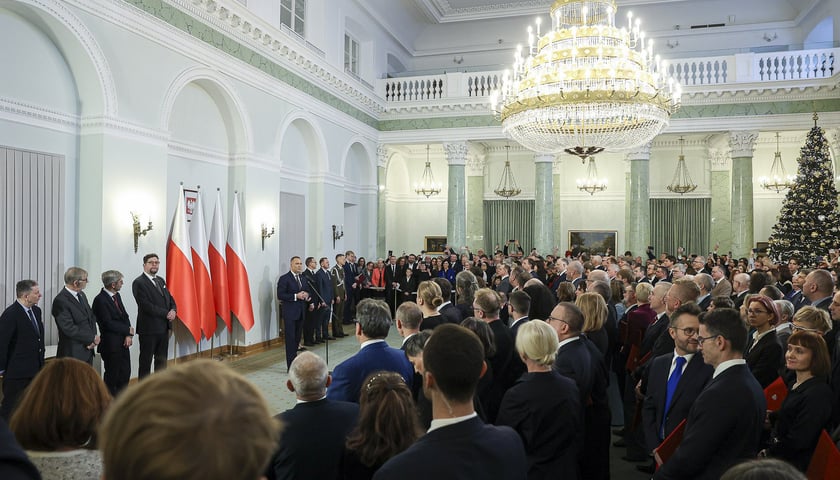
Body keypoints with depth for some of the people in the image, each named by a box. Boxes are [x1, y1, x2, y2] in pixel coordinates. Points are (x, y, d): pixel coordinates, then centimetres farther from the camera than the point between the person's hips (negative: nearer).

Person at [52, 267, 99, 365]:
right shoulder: (60, 301, -16)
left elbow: (91, 317, 15)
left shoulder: (81, 295, 10)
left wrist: (94, 337, -2)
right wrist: (92, 338, -13)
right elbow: (69, 329, -21)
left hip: (88, 350, 8)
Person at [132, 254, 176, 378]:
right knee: (145, 362, 3)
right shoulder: (139, 283, -10)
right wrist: (166, 314, -16)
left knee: (162, 361, 13)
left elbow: (170, 299, 14)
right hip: (149, 329, -7)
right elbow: (146, 306, -19)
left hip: (164, 328, 7)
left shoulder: (160, 280, 14)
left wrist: (173, 310, -7)